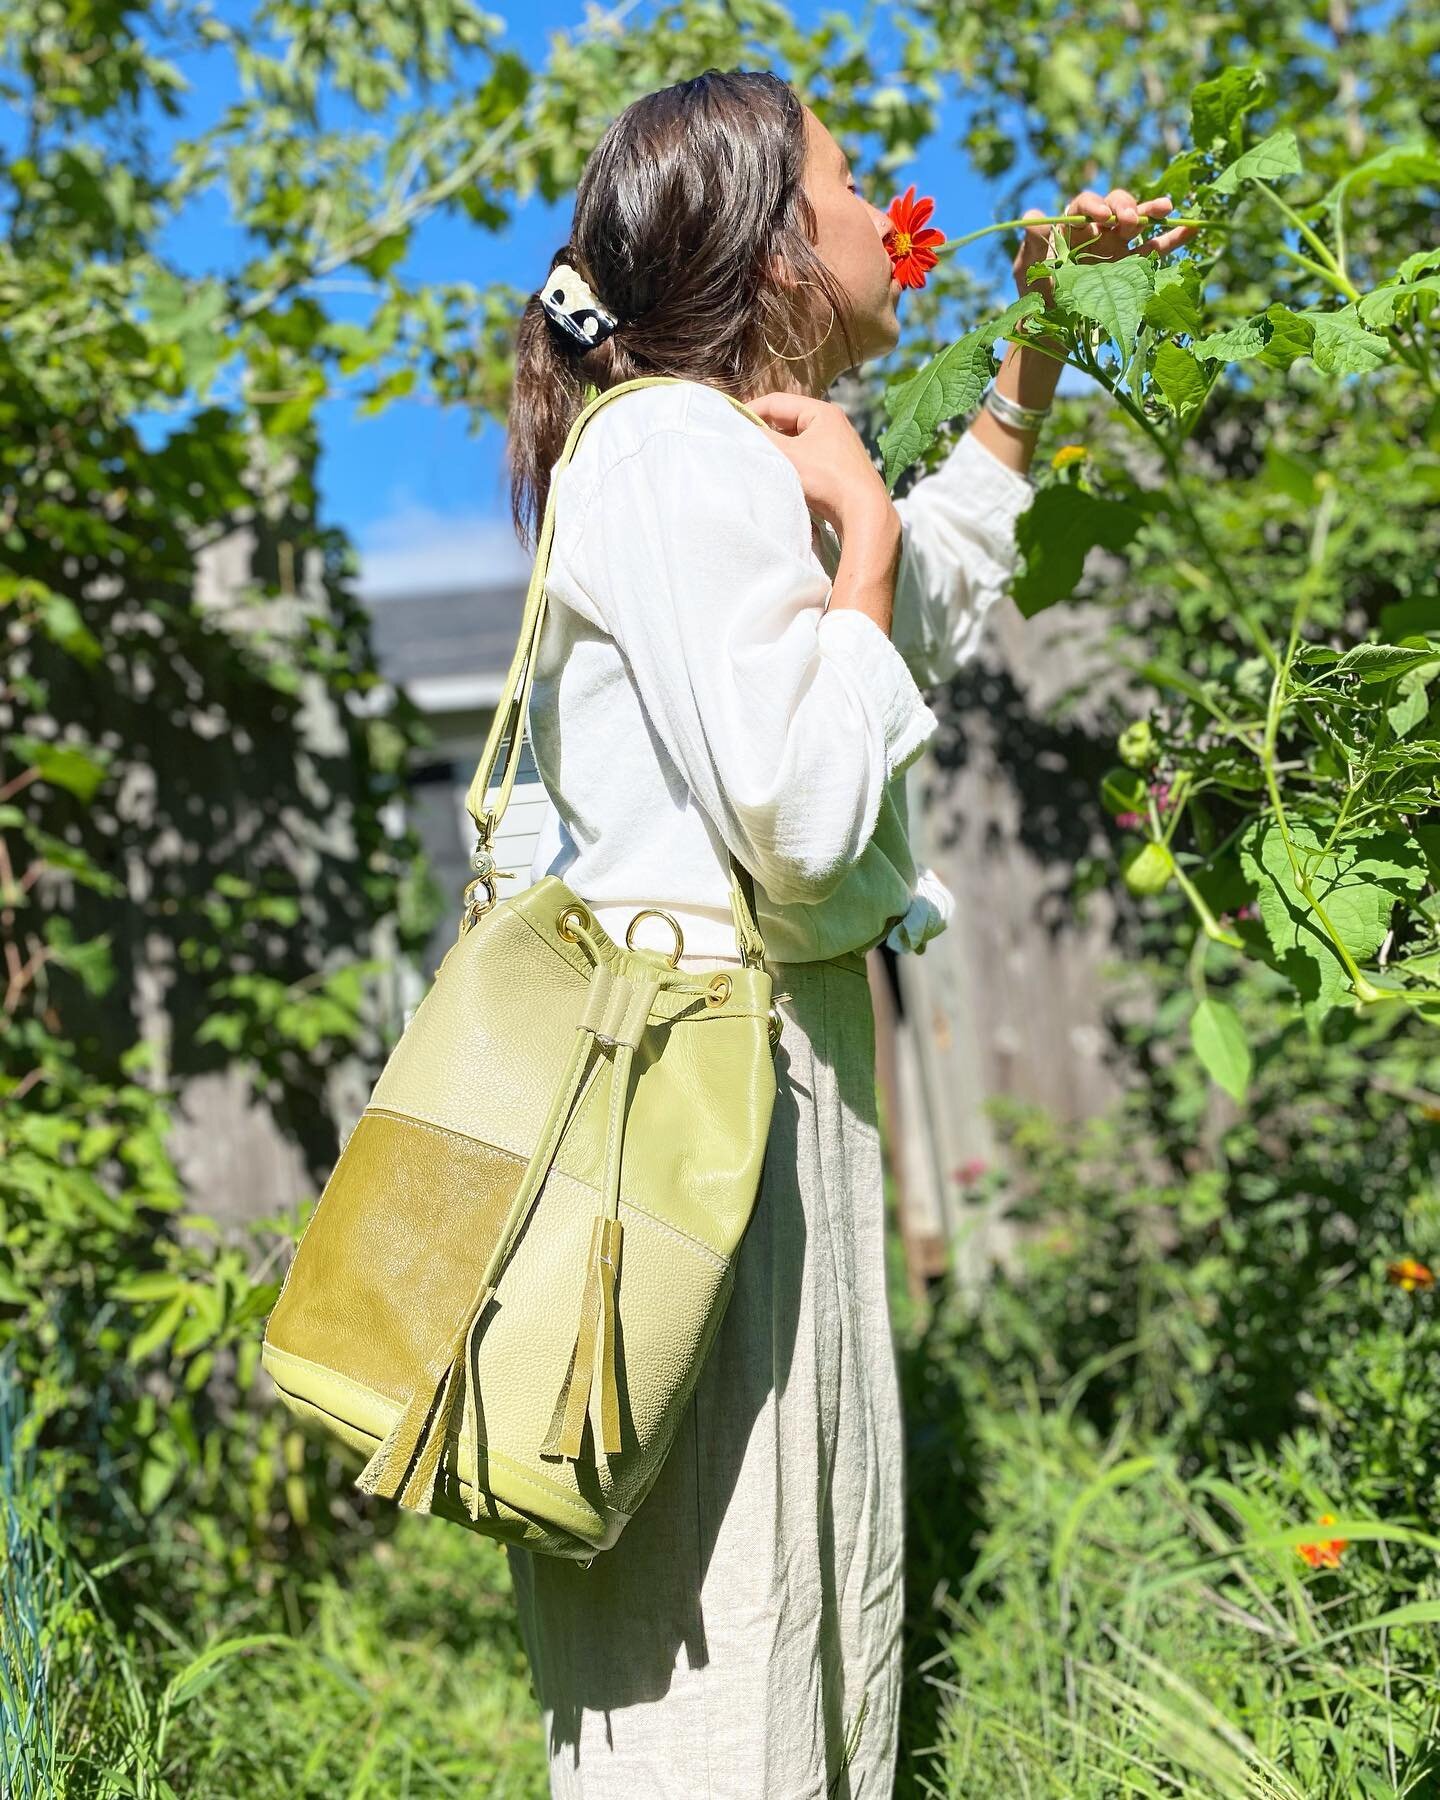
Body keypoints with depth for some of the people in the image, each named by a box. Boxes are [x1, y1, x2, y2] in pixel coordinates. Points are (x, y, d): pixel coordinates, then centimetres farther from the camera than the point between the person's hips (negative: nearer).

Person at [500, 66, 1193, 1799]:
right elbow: (803, 814, -23)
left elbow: (936, 597, 36)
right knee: (705, 1616, -2)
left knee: (811, 1576, 16)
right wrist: (858, 525, -10)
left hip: (785, 1056, 10)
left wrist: (1039, 336, 31)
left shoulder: (746, 448, 17)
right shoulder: (666, 447, -13)